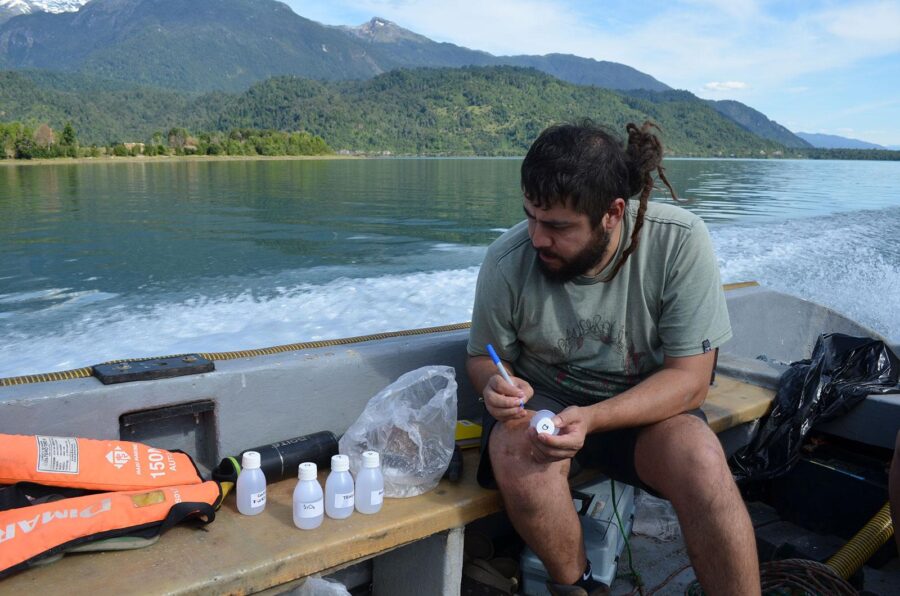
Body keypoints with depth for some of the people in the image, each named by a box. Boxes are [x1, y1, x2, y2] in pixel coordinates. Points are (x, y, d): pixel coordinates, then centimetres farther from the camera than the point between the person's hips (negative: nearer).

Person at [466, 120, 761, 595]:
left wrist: (592, 419, -32)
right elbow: (482, 358, -1)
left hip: (645, 404, 0)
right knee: (516, 449, -32)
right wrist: (495, 384, -26)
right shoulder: (507, 262, -18)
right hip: (542, 399, 1)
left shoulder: (679, 241, -21)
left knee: (701, 460, -32)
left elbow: (689, 380, -17)